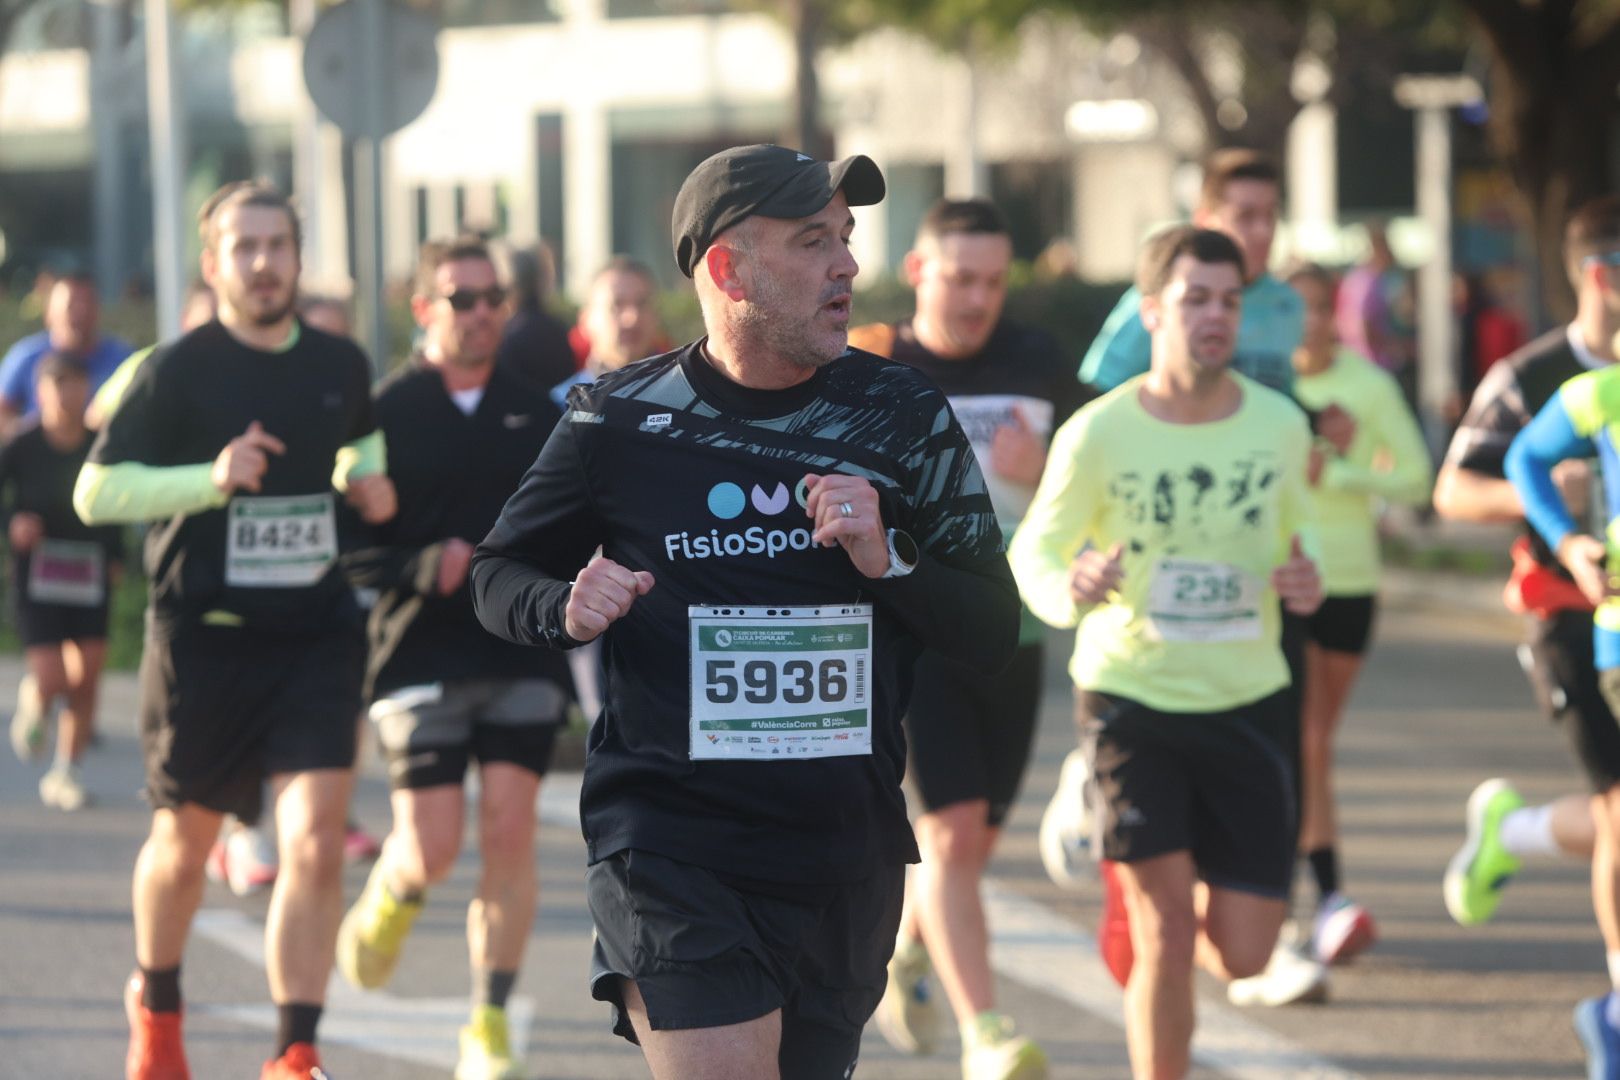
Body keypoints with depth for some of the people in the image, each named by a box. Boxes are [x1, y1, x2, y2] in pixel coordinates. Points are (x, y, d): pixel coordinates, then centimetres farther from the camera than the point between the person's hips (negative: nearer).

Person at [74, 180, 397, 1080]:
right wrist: (210, 478, -22)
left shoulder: (340, 367, 6)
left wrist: (367, 479, 6)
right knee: (185, 844, 14)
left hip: (315, 635, 2)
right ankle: (156, 1003, 42)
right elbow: (95, 491, -10)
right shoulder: (179, 371, -8)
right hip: (203, 640, -2)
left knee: (316, 844, -13)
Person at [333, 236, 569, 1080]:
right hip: (422, 655, -3)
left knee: (509, 830, -7)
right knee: (431, 850, -7)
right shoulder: (385, 414, -2)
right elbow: (344, 548, -5)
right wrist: (427, 566, -19)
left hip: (524, 654, 3)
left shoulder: (534, 413, 10)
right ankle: (385, 905, 30)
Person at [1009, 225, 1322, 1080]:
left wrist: (1306, 582, -10)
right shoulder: (1098, 434, -11)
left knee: (1242, 954, 2)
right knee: (1167, 930, -10)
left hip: (1248, 701, 3)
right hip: (1130, 696, -3)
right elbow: (1034, 550, 0)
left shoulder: (1279, 425, -3)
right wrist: (1070, 590, -23)